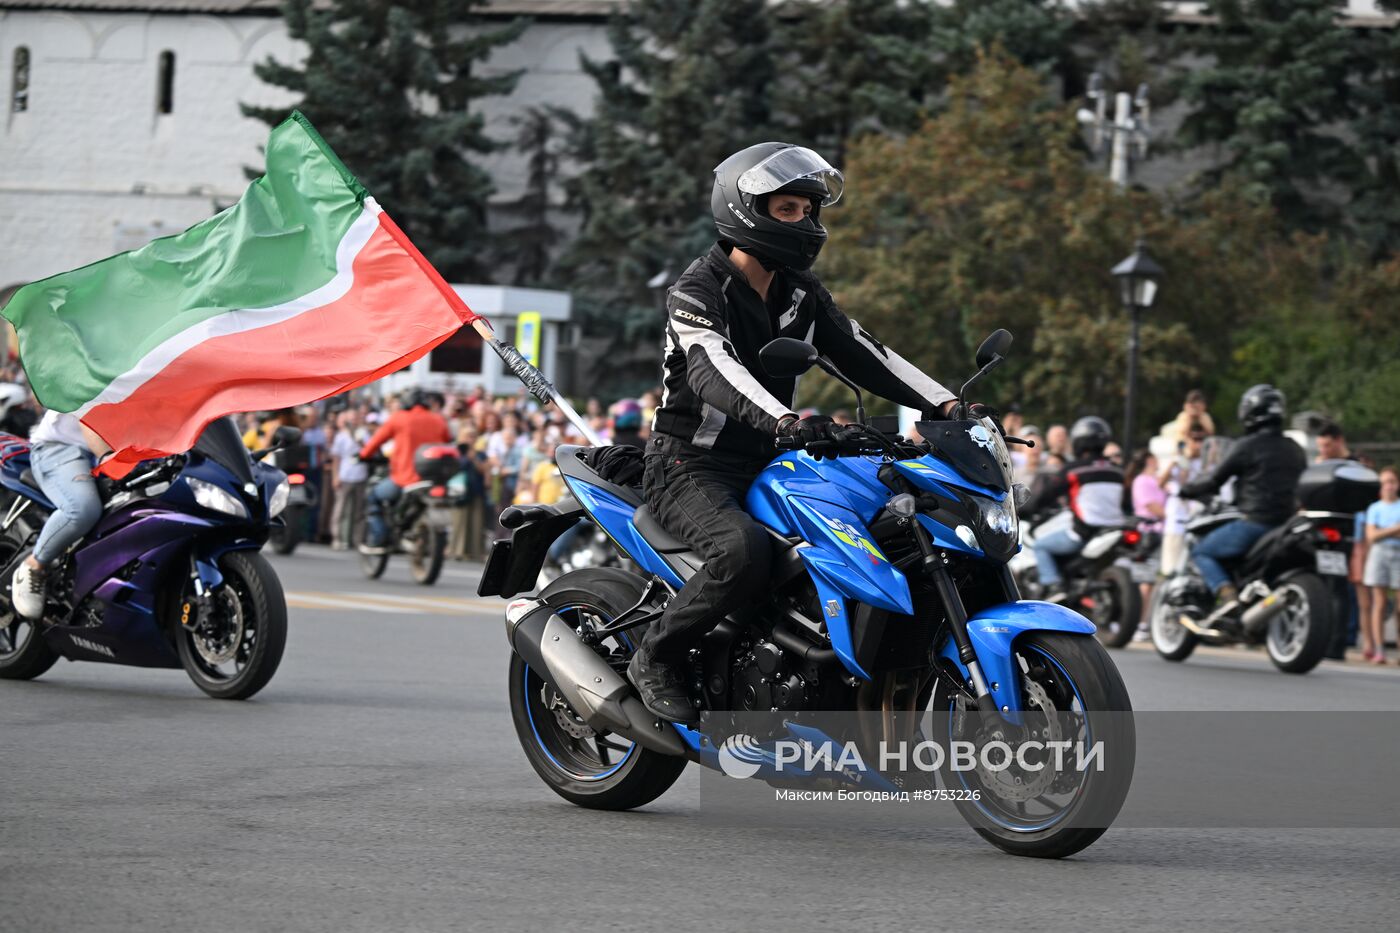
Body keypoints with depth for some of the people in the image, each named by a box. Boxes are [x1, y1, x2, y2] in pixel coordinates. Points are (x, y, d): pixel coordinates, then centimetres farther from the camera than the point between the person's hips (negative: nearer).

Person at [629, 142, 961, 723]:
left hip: (767, 468, 8)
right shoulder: (696, 293, -14)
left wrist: (942, 404, -9)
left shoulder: (801, 293, 11)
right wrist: (783, 421, -51)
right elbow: (713, 370, -32)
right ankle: (656, 658, -15)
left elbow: (862, 354, 6)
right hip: (692, 471, -8)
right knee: (746, 554, -36)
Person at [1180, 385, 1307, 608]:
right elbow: (1303, 486, 25)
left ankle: (1227, 596, -18)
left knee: (1201, 552, 4)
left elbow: (1215, 480, -4)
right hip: (1289, 521, 7)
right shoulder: (1295, 449, 13)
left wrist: (1186, 490, 14)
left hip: (1255, 522, -7)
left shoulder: (1248, 446, -7)